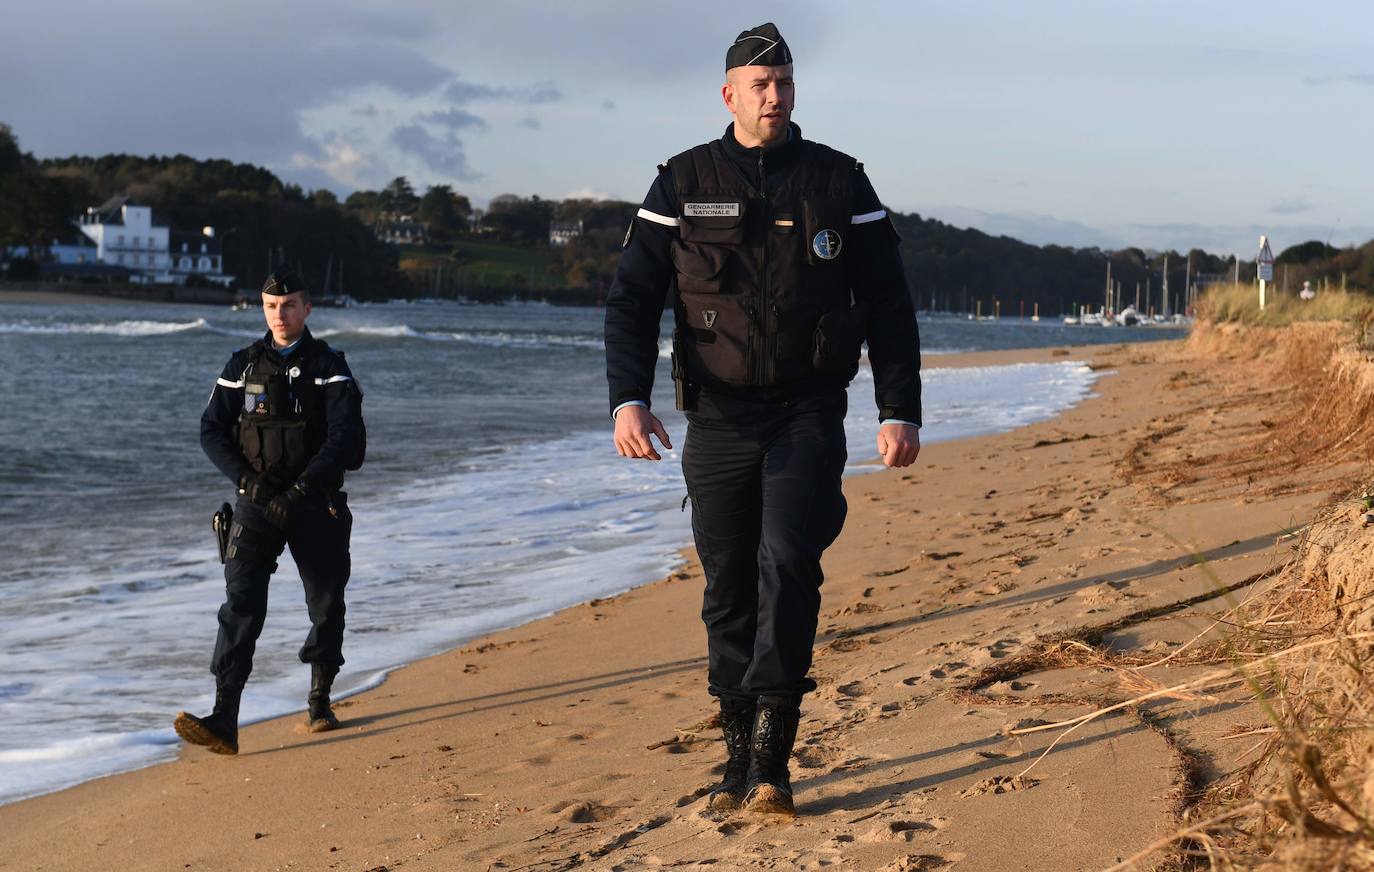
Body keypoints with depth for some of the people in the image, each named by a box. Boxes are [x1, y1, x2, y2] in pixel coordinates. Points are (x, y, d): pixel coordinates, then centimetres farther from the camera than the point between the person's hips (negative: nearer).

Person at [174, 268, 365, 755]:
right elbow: (211, 432, 5)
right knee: (241, 604, -12)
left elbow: (344, 439, -11)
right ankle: (223, 722, -21)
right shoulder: (242, 367, 7)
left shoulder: (329, 368, -1)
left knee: (326, 604, 8)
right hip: (257, 504, 1)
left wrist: (298, 491, -20)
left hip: (316, 504, 0)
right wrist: (247, 479, -11)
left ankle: (320, 702, 30)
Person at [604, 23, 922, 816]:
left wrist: (901, 411, -1)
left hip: (809, 415, -1)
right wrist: (629, 399, -14)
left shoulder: (839, 183, 4)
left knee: (788, 565, -18)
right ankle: (742, 757, 16)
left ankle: (771, 757, -17)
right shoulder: (683, 186, 4)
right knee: (729, 591, 5)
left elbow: (889, 305, 6)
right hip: (718, 421, 1)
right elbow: (633, 299, 0)